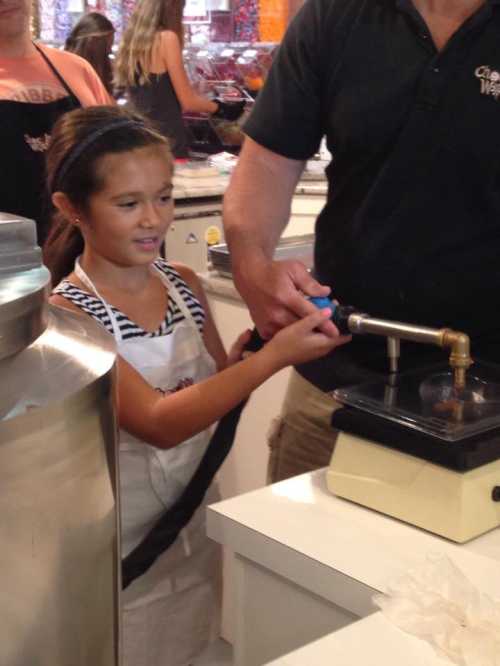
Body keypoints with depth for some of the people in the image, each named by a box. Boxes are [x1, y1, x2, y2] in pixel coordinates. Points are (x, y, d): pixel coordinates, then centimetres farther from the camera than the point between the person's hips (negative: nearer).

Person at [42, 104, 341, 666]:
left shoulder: (186, 287, -1)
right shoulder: (67, 314, -19)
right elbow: (158, 423, -28)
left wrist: (249, 350, -11)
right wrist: (272, 357, -33)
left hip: (195, 530, 6)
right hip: (121, 556, -5)